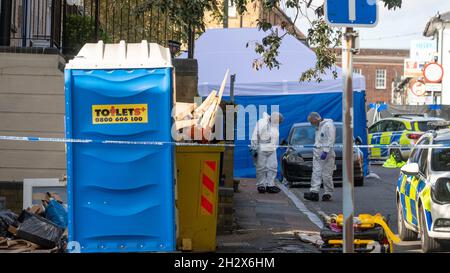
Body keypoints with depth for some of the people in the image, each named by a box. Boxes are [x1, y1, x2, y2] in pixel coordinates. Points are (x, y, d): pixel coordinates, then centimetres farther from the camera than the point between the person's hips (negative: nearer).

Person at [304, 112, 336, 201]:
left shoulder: (328, 125, -11)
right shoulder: (318, 127, 18)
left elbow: (330, 140, -17)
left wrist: (325, 151, -22)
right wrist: (315, 151, 18)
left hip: (326, 154, -8)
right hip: (317, 153, 8)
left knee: (326, 175, -5)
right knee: (316, 173, -2)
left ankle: (328, 193, 3)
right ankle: (314, 192, -8)